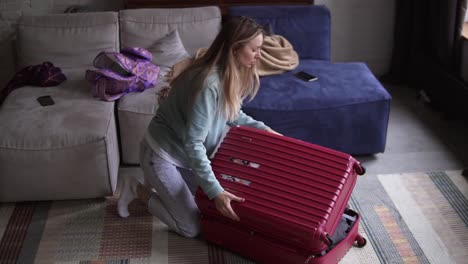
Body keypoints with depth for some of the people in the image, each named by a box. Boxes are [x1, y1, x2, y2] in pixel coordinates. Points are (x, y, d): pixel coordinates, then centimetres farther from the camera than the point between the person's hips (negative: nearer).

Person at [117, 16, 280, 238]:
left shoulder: (232, 74, -5)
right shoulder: (209, 84, -32)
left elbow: (231, 113, 14)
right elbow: (193, 143, -32)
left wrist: (261, 128, 2)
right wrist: (215, 191, -35)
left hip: (185, 153, 9)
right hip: (162, 153, -9)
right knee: (191, 228, -2)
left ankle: (159, 184, 27)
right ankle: (138, 189, 11)